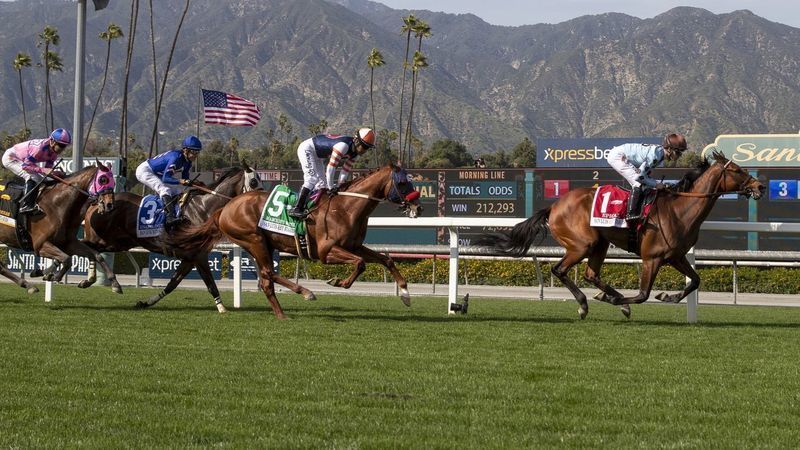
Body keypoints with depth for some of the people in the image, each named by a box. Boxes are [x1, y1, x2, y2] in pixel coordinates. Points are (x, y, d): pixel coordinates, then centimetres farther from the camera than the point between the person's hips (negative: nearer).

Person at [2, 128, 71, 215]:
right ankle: (26, 206, -25)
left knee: (40, 179, 9)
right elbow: (26, 165, -32)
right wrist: (43, 170, -37)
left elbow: (48, 168, -3)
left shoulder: (54, 153, -9)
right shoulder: (40, 147, -35)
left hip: (21, 160, 10)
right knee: (33, 178, -25)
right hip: (10, 158, -10)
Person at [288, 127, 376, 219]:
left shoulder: (354, 153, -5)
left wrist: (339, 186, -8)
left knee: (322, 183, 7)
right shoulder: (343, 145, -35)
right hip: (307, 149, -10)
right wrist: (331, 188, -28)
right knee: (313, 178, -22)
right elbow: (331, 167, -34)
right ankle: (297, 209, -26)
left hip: (318, 156, 10)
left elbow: (346, 170, 0)